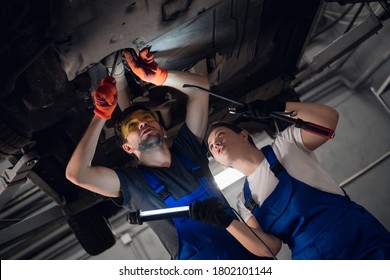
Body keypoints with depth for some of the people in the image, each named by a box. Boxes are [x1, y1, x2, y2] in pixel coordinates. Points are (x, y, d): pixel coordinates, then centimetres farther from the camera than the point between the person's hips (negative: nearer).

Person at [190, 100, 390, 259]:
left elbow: (329, 119, -11)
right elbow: (270, 247, -3)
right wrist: (225, 222, -15)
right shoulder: (244, 201, 10)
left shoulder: (284, 145, 3)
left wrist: (278, 107, -12)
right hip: (310, 257, 4)